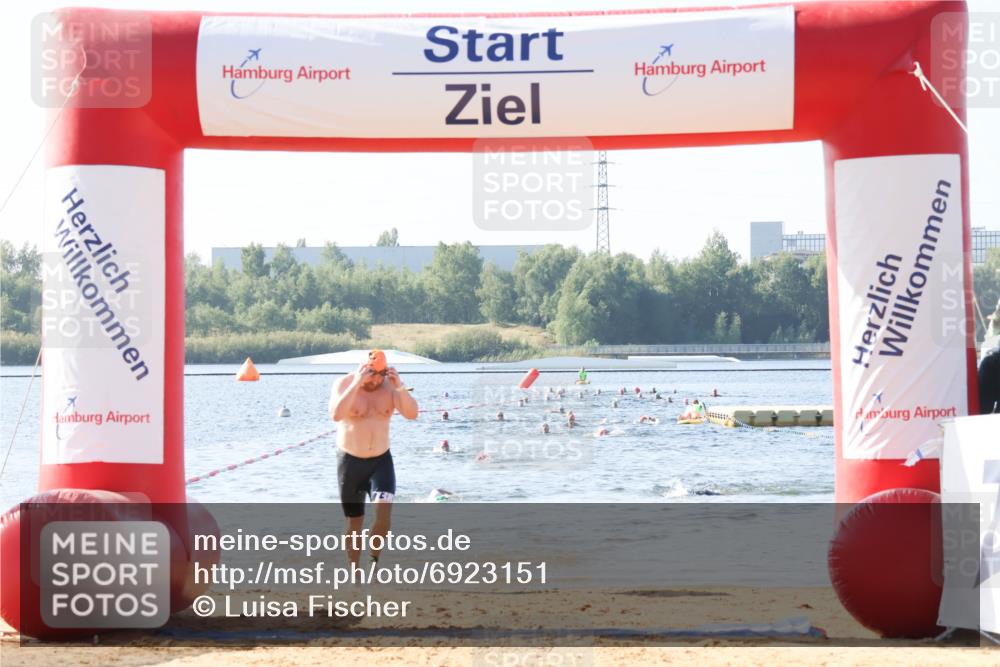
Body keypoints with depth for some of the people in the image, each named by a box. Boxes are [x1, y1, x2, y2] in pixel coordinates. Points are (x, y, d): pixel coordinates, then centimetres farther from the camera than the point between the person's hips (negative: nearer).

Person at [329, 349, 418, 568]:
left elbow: (412, 413, -13)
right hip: (350, 460, -1)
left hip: (381, 460, 2)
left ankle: (374, 562, 1)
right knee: (354, 521, 7)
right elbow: (336, 414, -29)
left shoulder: (389, 386, -2)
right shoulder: (345, 384, -10)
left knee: (384, 512, -19)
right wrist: (357, 384, -33)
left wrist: (400, 387, -26)